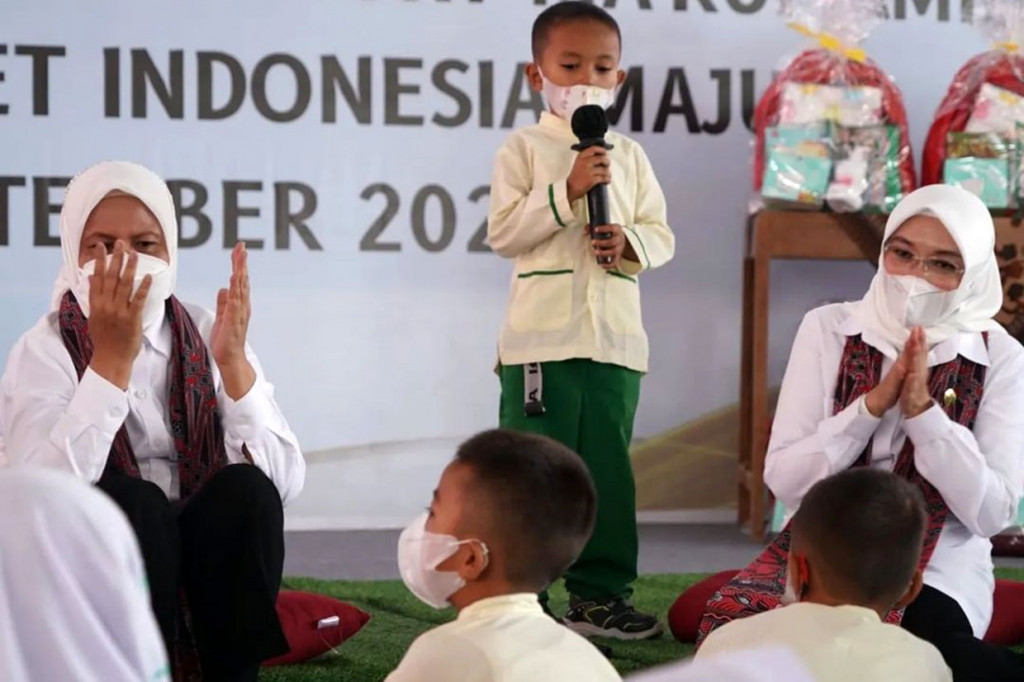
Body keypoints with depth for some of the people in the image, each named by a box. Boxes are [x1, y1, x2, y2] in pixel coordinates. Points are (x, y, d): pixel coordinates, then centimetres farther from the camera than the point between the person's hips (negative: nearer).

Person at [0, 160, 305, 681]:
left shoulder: (206, 336, 0)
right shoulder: (44, 351, -8)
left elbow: (283, 481, -12)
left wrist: (233, 360, -23)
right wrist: (112, 358, -29)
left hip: (208, 570, 3)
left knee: (245, 488, -25)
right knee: (129, 501, -31)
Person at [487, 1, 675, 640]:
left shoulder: (630, 156, 14)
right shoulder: (524, 148, 2)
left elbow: (662, 235, 12)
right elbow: (503, 233, -7)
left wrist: (630, 242, -10)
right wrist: (567, 192, -15)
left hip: (616, 339, 4)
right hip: (543, 338, -4)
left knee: (609, 467, 6)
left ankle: (600, 592, 14)